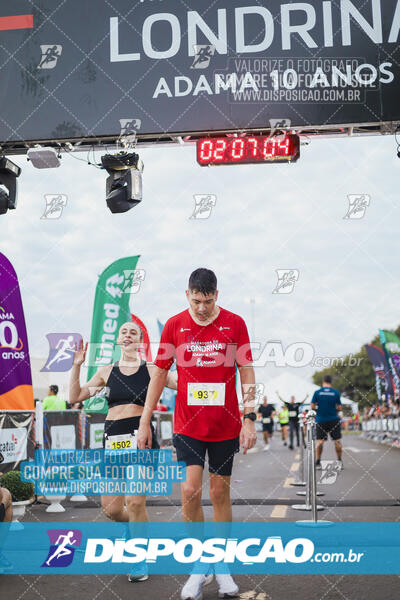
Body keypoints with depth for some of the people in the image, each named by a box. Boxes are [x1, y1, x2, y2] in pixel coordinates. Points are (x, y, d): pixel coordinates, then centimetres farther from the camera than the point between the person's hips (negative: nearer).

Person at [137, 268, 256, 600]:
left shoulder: (235, 323, -3)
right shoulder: (174, 325, -1)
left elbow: (247, 373, 0)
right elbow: (160, 374, 4)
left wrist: (249, 419, -7)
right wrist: (145, 422, 3)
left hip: (225, 425, 0)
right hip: (187, 424, 0)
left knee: (220, 493, 9)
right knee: (190, 490, -9)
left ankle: (221, 565, 26)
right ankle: (199, 567, 11)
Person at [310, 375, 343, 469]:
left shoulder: (317, 392, -4)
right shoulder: (336, 392, -4)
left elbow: (312, 407, -5)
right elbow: (339, 408, -3)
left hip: (320, 420, 0)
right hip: (334, 420, 0)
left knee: (320, 441, 5)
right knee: (337, 440, 9)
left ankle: (318, 462, 5)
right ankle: (340, 461, 13)